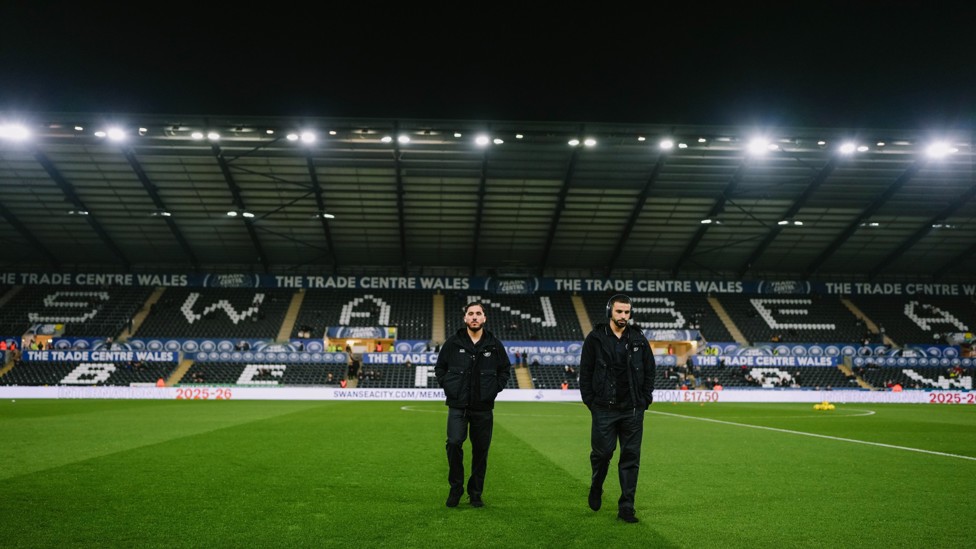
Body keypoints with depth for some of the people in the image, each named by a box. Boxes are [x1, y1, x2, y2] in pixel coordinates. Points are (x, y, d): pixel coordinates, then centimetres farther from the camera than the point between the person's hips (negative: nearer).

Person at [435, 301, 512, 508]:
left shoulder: (494, 344, 3)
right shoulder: (453, 342, 1)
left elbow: (505, 370, 14)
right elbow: (440, 367, 11)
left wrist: (495, 389, 1)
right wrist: (447, 386, 0)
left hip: (483, 408, 1)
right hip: (457, 407, -1)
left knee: (481, 451, 7)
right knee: (454, 443, -14)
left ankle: (476, 493, 22)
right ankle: (456, 488, 7)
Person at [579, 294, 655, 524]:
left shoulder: (639, 339, 6)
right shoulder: (595, 338, -2)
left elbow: (649, 370, 11)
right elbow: (585, 372, 1)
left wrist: (645, 399, 4)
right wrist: (590, 401, -3)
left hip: (633, 409, 2)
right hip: (604, 409, -2)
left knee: (631, 457, 4)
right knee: (602, 452, 2)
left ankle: (626, 507, 13)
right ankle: (596, 488, 33)